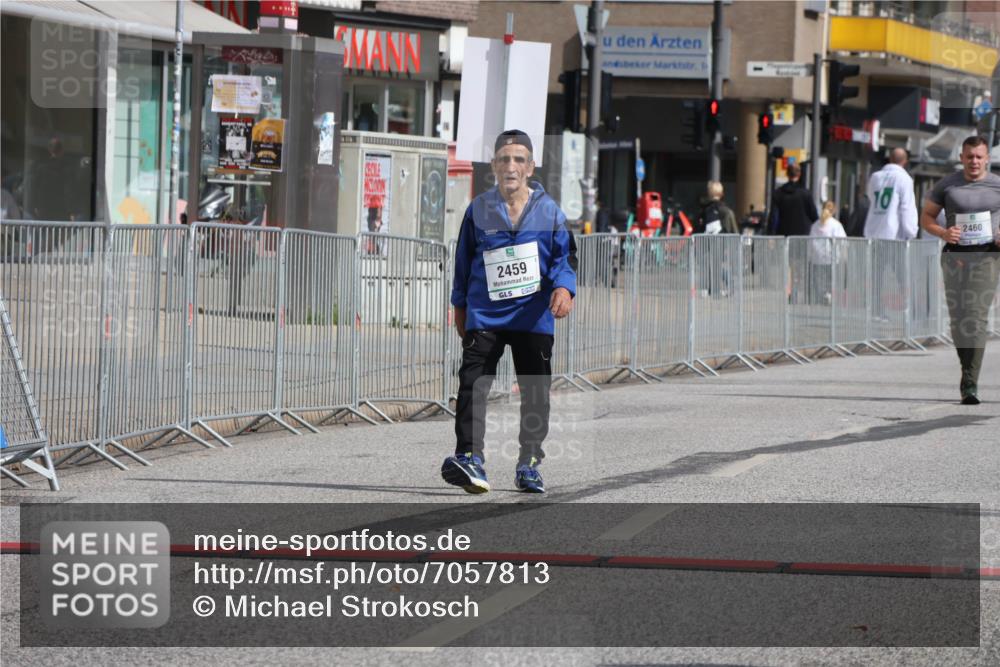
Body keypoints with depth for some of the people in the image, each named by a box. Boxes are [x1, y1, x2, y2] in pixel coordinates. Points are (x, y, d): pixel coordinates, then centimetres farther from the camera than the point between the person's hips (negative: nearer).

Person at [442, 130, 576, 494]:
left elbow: (562, 256, 3)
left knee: (535, 392, 5)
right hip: (485, 314, -1)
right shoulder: (479, 209, 5)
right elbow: (464, 259, 14)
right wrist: (460, 304, 17)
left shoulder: (549, 210, 4)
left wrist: (563, 287, -17)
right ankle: (469, 457, -22)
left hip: (533, 315, 1)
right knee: (473, 382, -17)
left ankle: (528, 464, 17)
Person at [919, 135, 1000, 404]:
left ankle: (970, 383, -15)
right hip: (955, 254, 1)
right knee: (958, 318, -2)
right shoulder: (947, 185, 7)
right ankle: (968, 375, 19)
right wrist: (943, 232, -9)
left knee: (976, 317, -13)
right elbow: (926, 217, 11)